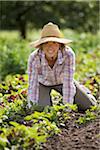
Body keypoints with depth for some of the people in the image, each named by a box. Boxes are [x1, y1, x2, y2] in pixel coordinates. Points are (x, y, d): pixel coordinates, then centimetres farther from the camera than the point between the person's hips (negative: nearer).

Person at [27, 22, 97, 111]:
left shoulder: (68, 55, -37)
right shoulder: (34, 58, -36)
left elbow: (68, 83, -33)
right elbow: (33, 86, -29)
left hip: (62, 81, 0)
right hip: (43, 83, 0)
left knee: (89, 105, -5)